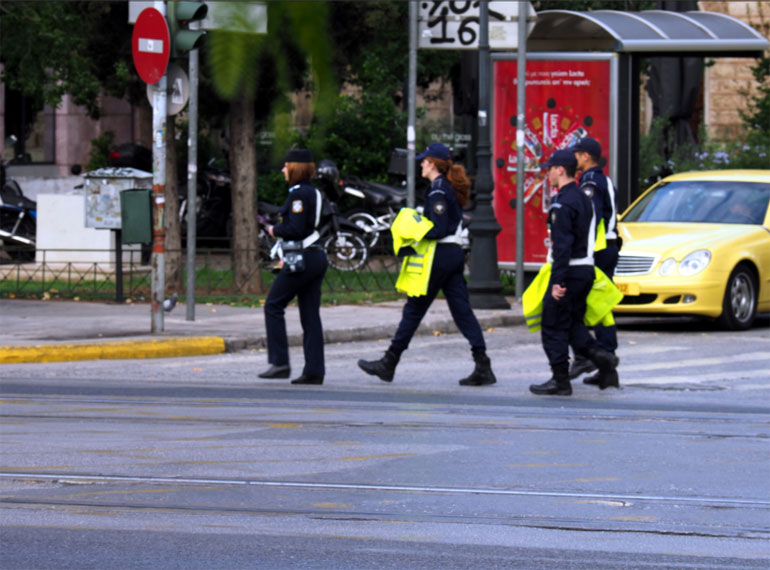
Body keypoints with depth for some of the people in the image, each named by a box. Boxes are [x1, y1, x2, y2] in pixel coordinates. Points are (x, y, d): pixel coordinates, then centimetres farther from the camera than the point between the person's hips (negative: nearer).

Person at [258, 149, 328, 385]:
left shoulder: (299, 194, -14)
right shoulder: (314, 192, 15)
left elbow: (295, 229, -22)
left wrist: (275, 230, -4)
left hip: (302, 259, -9)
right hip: (317, 258, 9)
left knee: (273, 306, 1)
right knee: (310, 315, 7)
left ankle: (279, 363, -2)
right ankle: (314, 370, 4)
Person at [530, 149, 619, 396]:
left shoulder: (563, 204, -16)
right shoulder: (584, 200, 15)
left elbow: (562, 246, -22)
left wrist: (557, 281, -23)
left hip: (569, 273, -9)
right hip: (586, 271, 9)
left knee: (553, 327, -1)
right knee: (573, 324, 17)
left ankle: (560, 380, 0)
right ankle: (600, 356, -4)